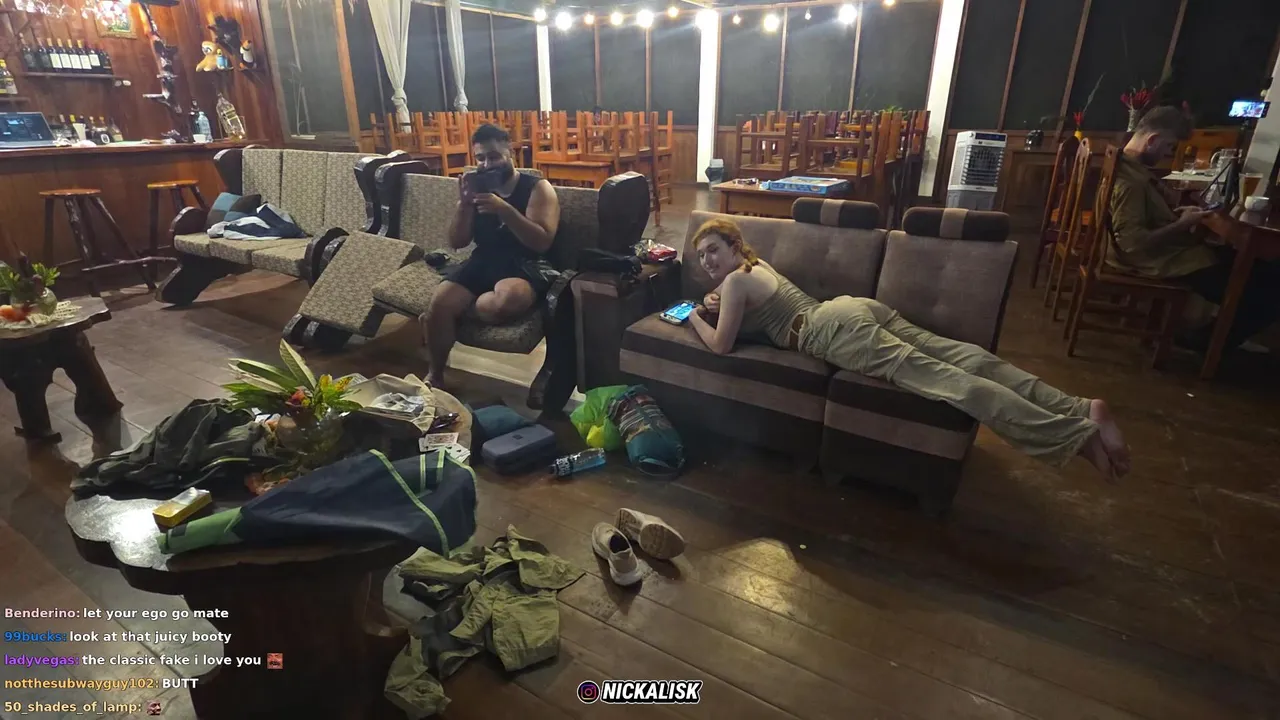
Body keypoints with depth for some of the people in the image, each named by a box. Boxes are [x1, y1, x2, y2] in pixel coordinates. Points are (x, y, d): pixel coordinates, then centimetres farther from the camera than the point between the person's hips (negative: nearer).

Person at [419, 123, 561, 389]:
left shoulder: (537, 188, 0)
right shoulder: (478, 187, 14)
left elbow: (542, 242, -15)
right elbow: (457, 243, 9)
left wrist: (503, 209, -24)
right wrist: (463, 203, -7)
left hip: (524, 266, -4)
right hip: (482, 262, 4)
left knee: (503, 304, -40)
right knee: (438, 304, -23)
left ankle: (462, 307, -5)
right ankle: (435, 376, 1)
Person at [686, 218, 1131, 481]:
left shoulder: (734, 281, -1)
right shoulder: (755, 265, 26)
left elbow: (721, 345, -5)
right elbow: (752, 308, 45)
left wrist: (696, 318, 12)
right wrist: (718, 304, 26)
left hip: (836, 329, -9)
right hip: (853, 308, 9)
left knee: (943, 379, -19)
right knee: (967, 361, -4)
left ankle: (1077, 436, -25)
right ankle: (1083, 409, -11)